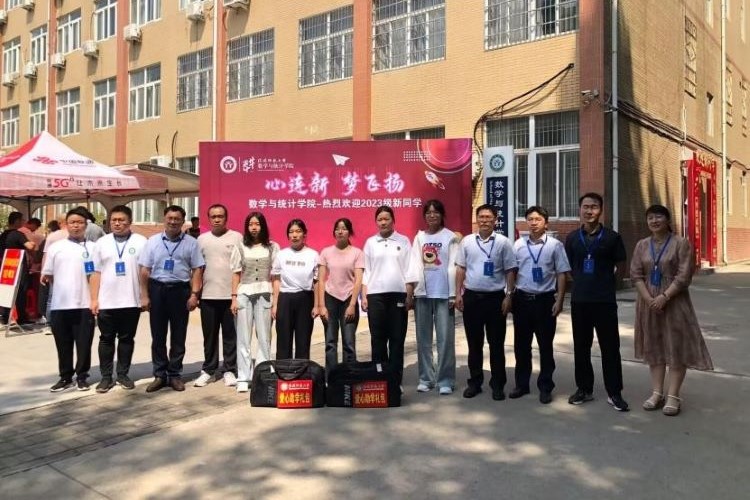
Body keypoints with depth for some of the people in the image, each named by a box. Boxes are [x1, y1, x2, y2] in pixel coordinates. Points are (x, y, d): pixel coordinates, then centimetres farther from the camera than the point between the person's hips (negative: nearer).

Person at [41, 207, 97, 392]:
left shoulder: (93, 247, 3)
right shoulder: (56, 247, 7)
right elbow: (47, 275, 12)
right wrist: (64, 285, 3)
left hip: (84, 304, -2)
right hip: (60, 304, 2)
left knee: (84, 344, 5)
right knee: (63, 344, 11)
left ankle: (82, 377, 18)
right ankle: (65, 377, 24)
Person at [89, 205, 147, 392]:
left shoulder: (141, 242, 0)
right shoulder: (102, 242, 6)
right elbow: (96, 273, 5)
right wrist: (94, 299, 1)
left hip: (131, 301, -1)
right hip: (106, 302, 1)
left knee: (127, 339, 9)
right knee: (106, 339, 7)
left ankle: (123, 374, 20)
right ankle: (106, 376, 17)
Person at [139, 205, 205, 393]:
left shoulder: (191, 243, 1)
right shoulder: (153, 241, 5)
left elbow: (197, 270, 0)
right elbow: (145, 270, 5)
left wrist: (194, 294, -8)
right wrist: (144, 296, 1)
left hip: (180, 290, -1)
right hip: (157, 289, 1)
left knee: (178, 336, 6)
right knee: (158, 335, 7)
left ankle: (175, 374, 17)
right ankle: (160, 375, 17)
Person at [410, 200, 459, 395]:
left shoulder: (450, 237, 1)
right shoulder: (419, 237, 10)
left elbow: (453, 267, -2)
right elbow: (415, 265, 8)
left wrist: (453, 294, -7)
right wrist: (411, 290, 0)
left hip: (443, 294, -3)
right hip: (422, 293, 4)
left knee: (445, 338, -2)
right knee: (423, 338, 8)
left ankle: (445, 380, 5)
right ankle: (426, 378, 17)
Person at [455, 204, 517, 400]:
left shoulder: (503, 242, -1)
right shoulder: (467, 241, 4)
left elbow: (510, 271, 0)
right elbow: (461, 269, 8)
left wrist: (509, 296, -6)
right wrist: (458, 294, 3)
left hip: (495, 297, -2)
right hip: (471, 296, 2)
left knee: (496, 343, 5)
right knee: (474, 343, 10)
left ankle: (498, 384, 15)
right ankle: (474, 382, 21)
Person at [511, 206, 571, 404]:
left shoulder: (555, 245, -4)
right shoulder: (518, 245, 4)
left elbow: (562, 274, -3)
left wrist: (559, 301, -8)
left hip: (545, 300, -3)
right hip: (522, 299, 3)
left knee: (545, 345, 6)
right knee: (521, 345, 11)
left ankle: (545, 387, 20)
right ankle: (521, 384, 25)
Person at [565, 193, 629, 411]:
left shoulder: (612, 237, -3)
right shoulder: (572, 238, 5)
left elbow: (620, 266, 4)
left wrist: (606, 283, 3)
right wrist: (582, 282, 8)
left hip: (605, 300, -3)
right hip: (579, 299, 3)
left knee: (610, 346, 2)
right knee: (581, 346, 10)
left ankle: (614, 393, 14)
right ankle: (584, 388, 23)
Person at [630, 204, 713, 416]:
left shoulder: (681, 243, -5)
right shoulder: (641, 245, 7)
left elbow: (684, 276, -13)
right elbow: (636, 275, 1)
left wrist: (664, 297, -19)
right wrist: (649, 299, -12)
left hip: (674, 302, -4)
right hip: (649, 302, 4)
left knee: (676, 347, -1)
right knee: (654, 346, 8)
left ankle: (673, 396, 5)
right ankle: (657, 393, 15)